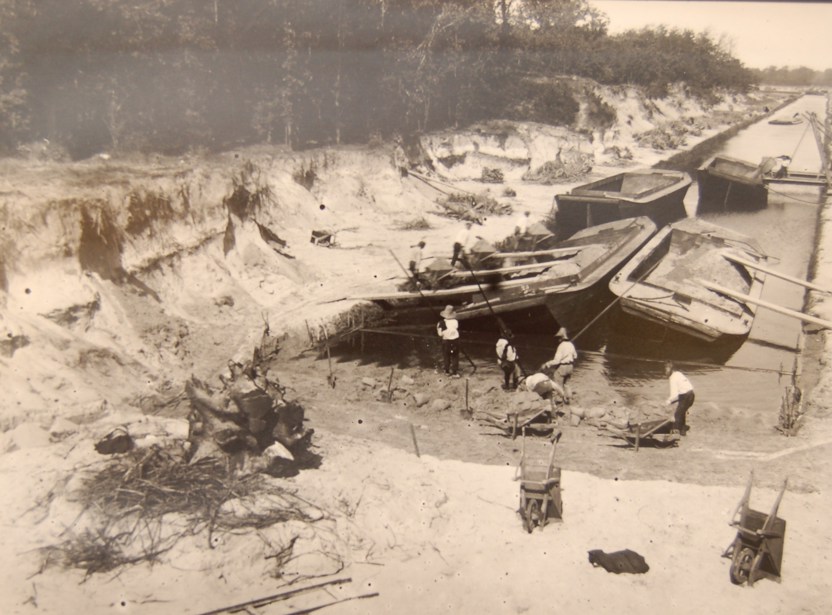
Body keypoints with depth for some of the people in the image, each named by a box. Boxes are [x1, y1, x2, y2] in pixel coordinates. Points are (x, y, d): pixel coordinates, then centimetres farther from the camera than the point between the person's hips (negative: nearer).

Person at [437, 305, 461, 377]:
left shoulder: (442, 323, -16)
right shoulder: (456, 321, -7)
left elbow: (440, 334, -14)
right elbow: (458, 331, -1)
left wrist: (438, 328, 2)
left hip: (446, 341, -2)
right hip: (455, 340, 2)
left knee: (446, 356, 16)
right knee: (455, 357, 11)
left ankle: (447, 371, 29)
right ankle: (455, 372, 9)